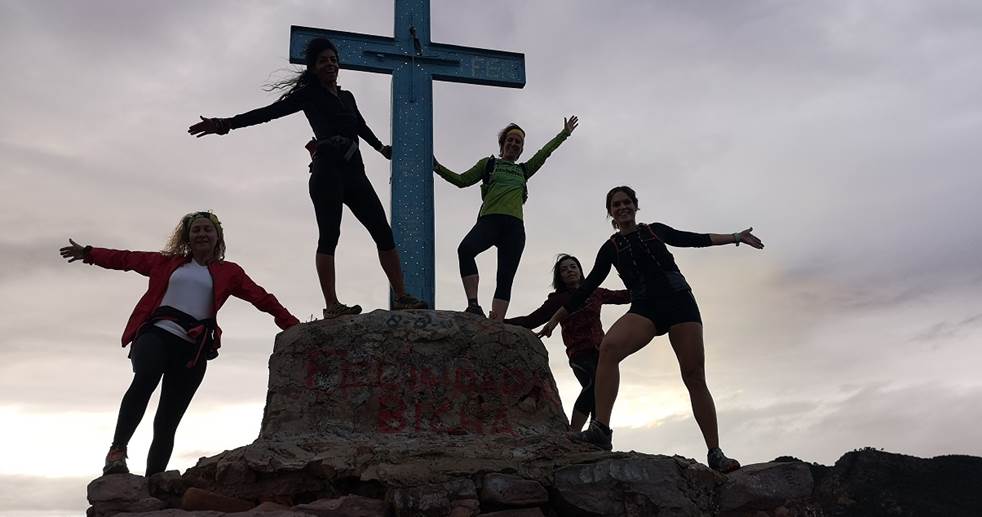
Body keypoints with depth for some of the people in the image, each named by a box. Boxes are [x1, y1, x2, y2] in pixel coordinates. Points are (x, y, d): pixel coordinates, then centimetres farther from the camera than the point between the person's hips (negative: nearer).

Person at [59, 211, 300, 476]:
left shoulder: (228, 272, 18)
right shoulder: (168, 262, 22)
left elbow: (262, 298, 12)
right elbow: (126, 259, 28)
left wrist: (294, 327, 6)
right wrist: (88, 253, 27)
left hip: (191, 348, 0)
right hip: (155, 334, 0)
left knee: (167, 423, -3)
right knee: (145, 379, -33)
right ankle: (117, 450, -29)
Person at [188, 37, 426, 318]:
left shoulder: (347, 97, 24)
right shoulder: (309, 94, 6)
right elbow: (270, 112, -3)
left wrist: (380, 147, 56)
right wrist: (227, 123, -14)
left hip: (355, 172, 7)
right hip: (327, 171, -7)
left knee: (384, 233, -1)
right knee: (329, 235, -14)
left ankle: (401, 296, -1)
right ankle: (331, 305, -19)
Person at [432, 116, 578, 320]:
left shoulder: (523, 170, 29)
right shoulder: (488, 163, 22)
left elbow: (545, 152, 35)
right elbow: (462, 180, 18)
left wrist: (565, 133, 40)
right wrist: (438, 168, 7)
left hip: (514, 226, 3)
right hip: (489, 219, -3)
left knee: (505, 279, -10)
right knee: (465, 249, -35)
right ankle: (473, 305, -36)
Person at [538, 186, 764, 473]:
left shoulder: (655, 230, 16)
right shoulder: (611, 248, 15)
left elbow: (695, 239, 22)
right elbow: (588, 286, 16)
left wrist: (735, 237, 16)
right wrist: (556, 317, 14)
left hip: (679, 301, 1)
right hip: (644, 308, 0)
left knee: (695, 377, -8)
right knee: (608, 347, -31)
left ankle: (715, 454, -5)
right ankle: (600, 430, -37)